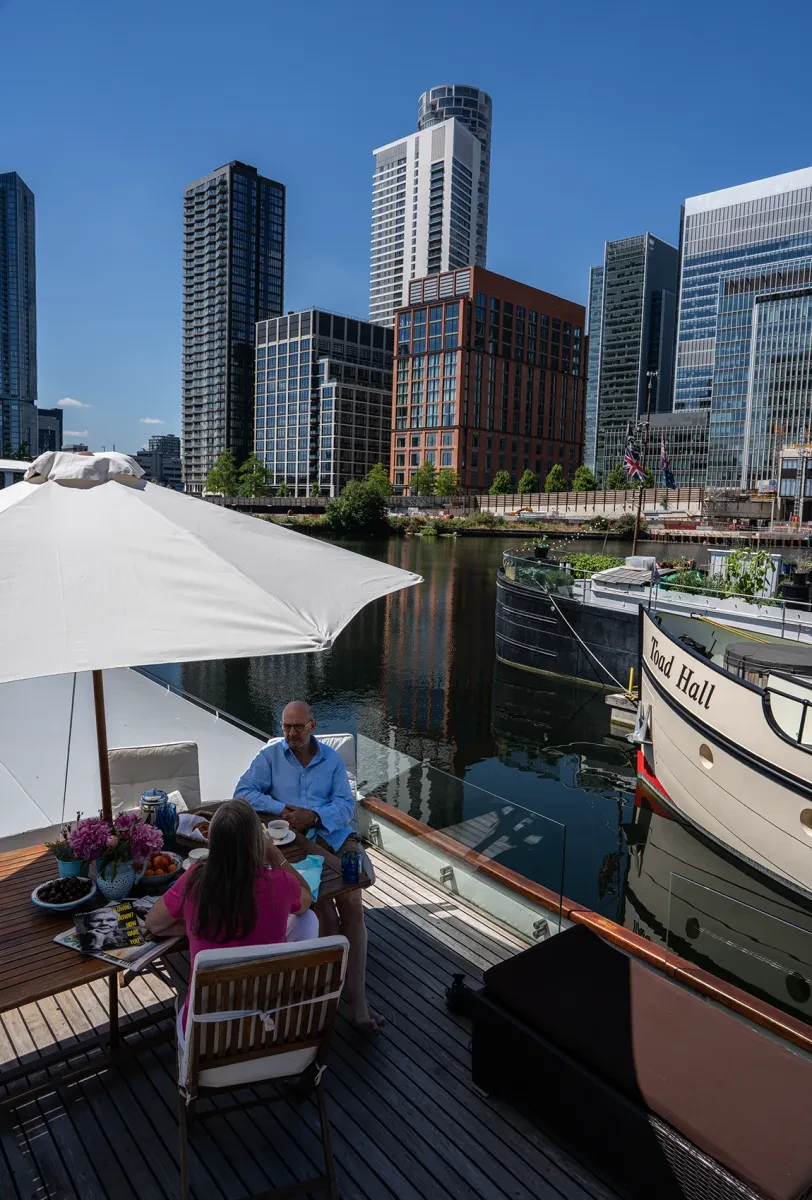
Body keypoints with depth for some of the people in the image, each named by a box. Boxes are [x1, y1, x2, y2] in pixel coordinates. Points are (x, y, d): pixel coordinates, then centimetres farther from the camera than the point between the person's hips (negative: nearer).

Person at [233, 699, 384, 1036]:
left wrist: (315, 816, -14)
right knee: (322, 903, -24)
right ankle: (350, 991, -7)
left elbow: (346, 804, 5)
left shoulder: (332, 758, 13)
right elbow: (243, 791, 1)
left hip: (336, 835, 2)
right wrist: (280, 809, -12)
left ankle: (357, 999, -16)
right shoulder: (270, 756, 10)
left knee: (352, 905, -20)